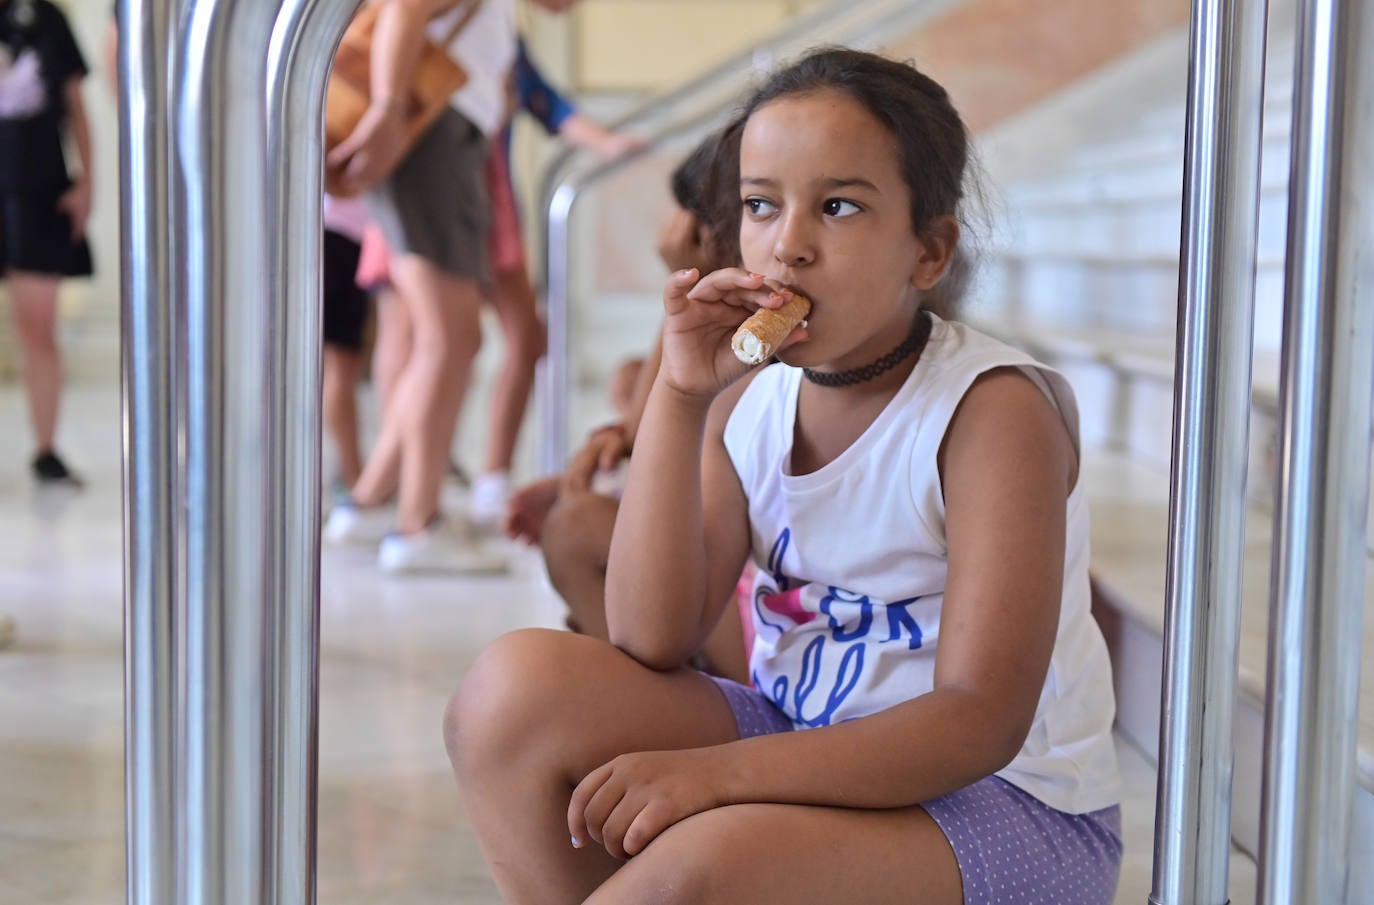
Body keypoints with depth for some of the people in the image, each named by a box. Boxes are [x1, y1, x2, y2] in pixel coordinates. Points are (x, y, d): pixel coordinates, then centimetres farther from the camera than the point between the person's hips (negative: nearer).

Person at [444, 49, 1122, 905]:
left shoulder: (994, 408, -16)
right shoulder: (750, 403, 1)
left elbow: (980, 724, -23)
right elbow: (651, 646, -7)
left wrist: (712, 771, -32)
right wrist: (678, 397, -15)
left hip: (1007, 800, -6)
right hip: (805, 751, 6)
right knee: (518, 686, -12)